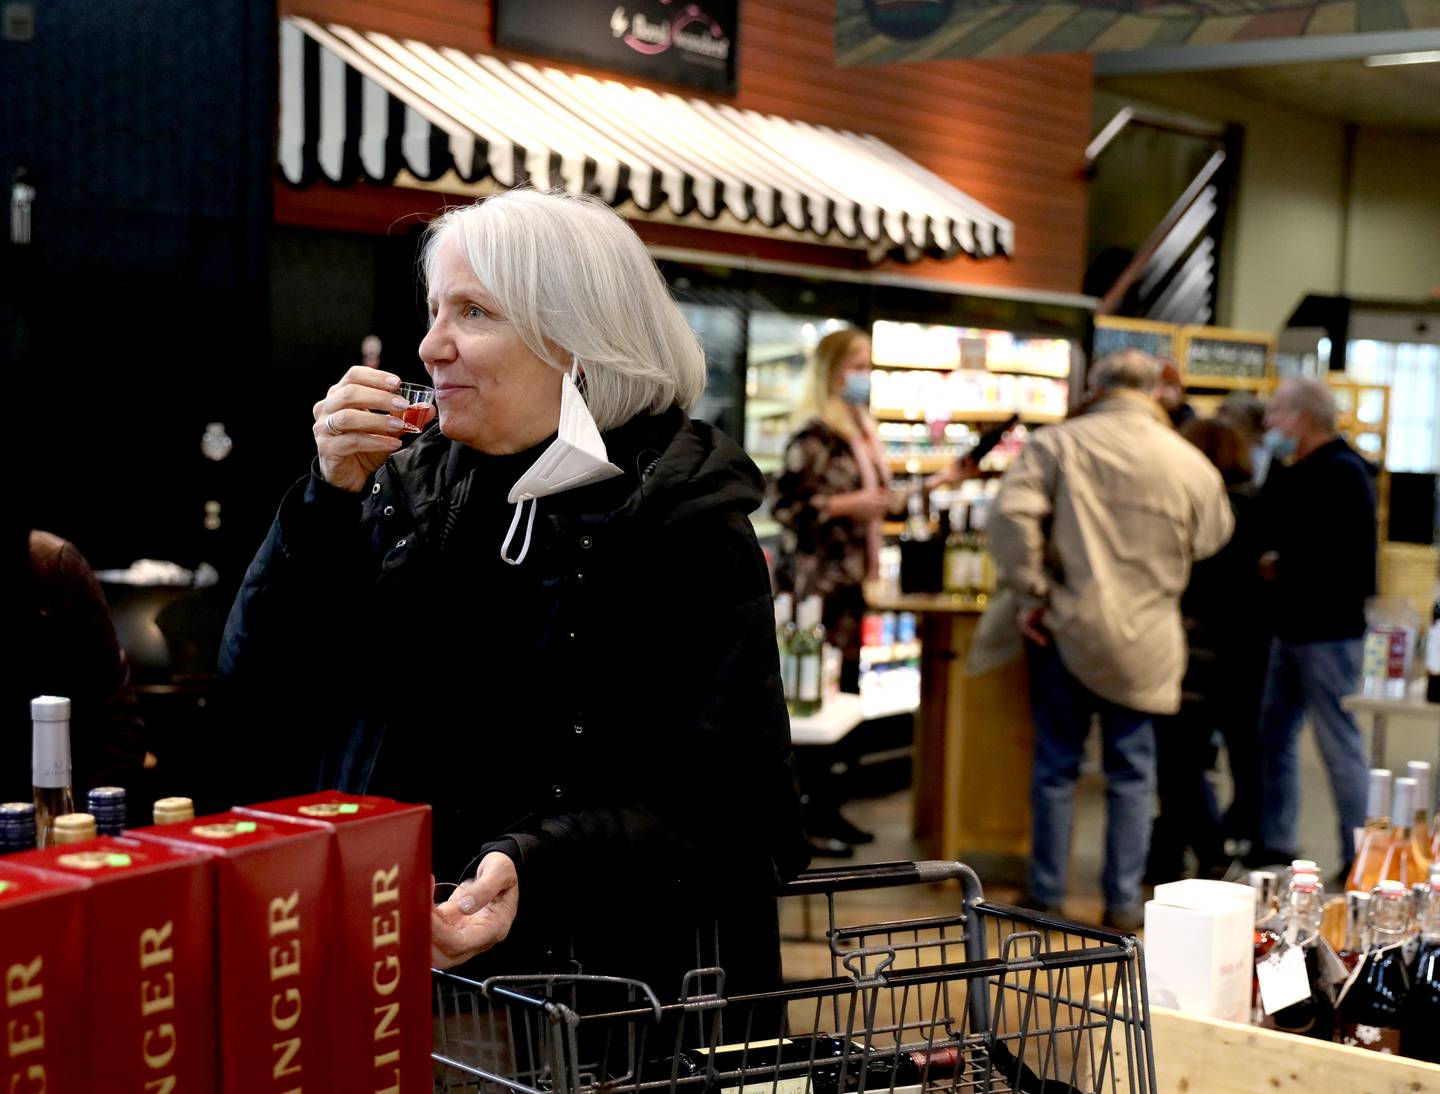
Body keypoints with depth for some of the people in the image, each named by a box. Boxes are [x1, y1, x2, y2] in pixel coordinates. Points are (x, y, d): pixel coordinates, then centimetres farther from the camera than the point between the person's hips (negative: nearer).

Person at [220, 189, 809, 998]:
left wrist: (536, 873, -27)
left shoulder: (684, 520, -8)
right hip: (397, 955, 5)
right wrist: (333, 495, -5)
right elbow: (261, 677, 7)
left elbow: (717, 804, -12)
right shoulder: (411, 483, 9)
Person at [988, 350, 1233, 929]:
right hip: (1144, 639, 1)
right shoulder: (1190, 463, 0)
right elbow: (1210, 541, 9)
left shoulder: (1056, 443, -4)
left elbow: (1013, 513, -15)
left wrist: (1030, 591, -8)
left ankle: (1046, 893, 18)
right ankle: (1123, 901, 15)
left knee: (1056, 766, 10)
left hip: (1066, 628, 0)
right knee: (1131, 773, 11)